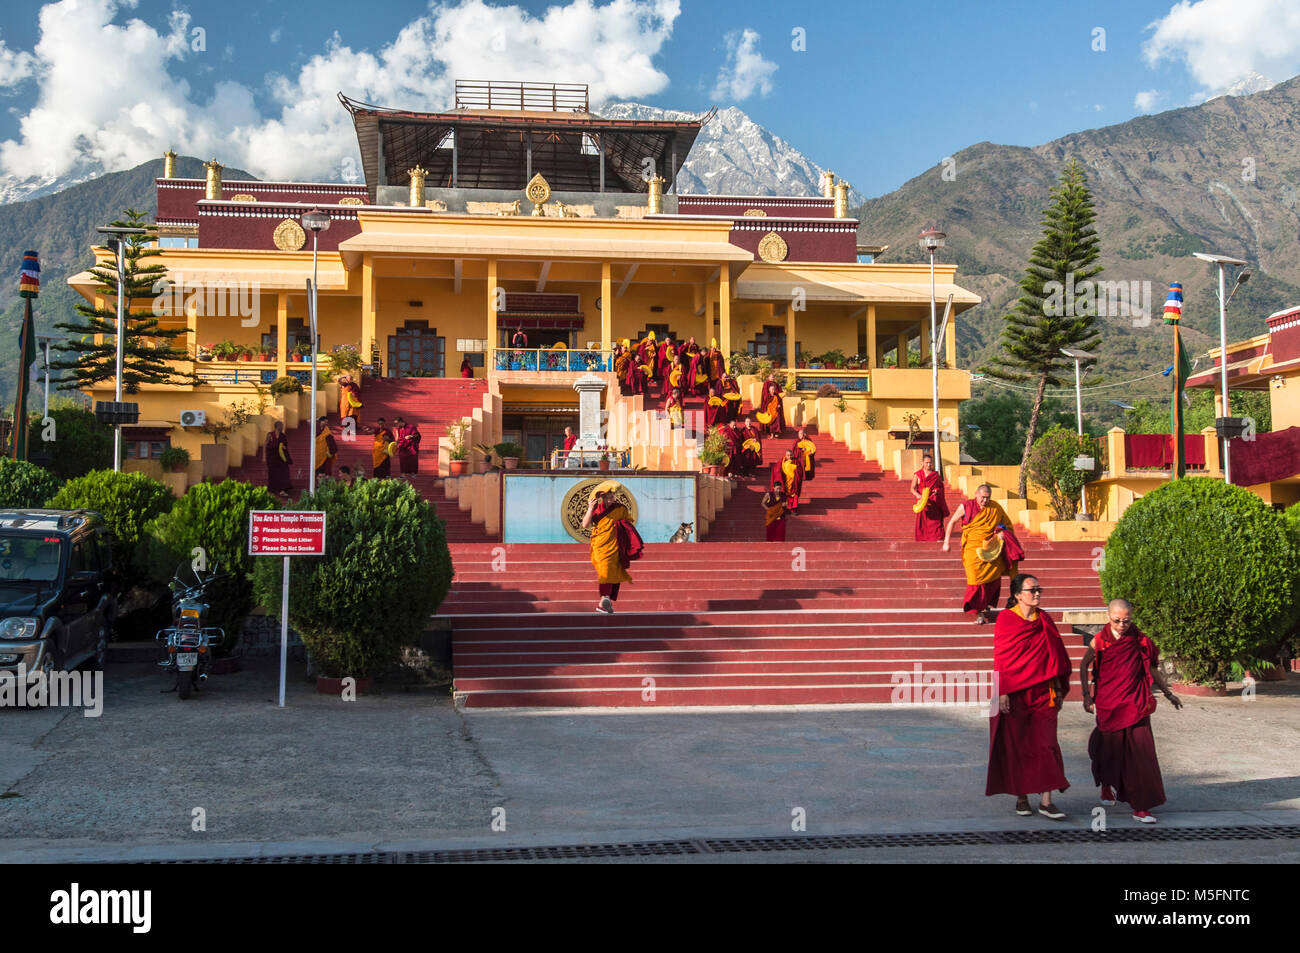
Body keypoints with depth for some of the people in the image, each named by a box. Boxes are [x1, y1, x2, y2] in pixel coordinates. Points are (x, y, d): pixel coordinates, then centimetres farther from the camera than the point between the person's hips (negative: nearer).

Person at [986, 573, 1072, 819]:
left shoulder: (1045, 621, 8)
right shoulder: (1006, 620, -4)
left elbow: (1055, 657, 12)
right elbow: (1000, 658, -6)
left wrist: (1059, 689, 10)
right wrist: (1002, 692, -11)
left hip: (1043, 692, 3)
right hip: (1015, 694, -3)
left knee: (1046, 745, -3)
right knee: (1017, 746, 4)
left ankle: (1046, 800, -1)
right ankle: (1021, 797, 17)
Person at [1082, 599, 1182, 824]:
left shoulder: (1139, 640, 3)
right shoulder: (1100, 641, -3)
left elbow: (1151, 668, 15)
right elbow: (1084, 665, 5)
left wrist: (1168, 693, 21)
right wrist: (1086, 695, -3)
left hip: (1136, 706, 1)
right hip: (1108, 706, -1)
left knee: (1141, 753, -7)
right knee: (1109, 750, 7)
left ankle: (1141, 807, -3)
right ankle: (1108, 784, 40)